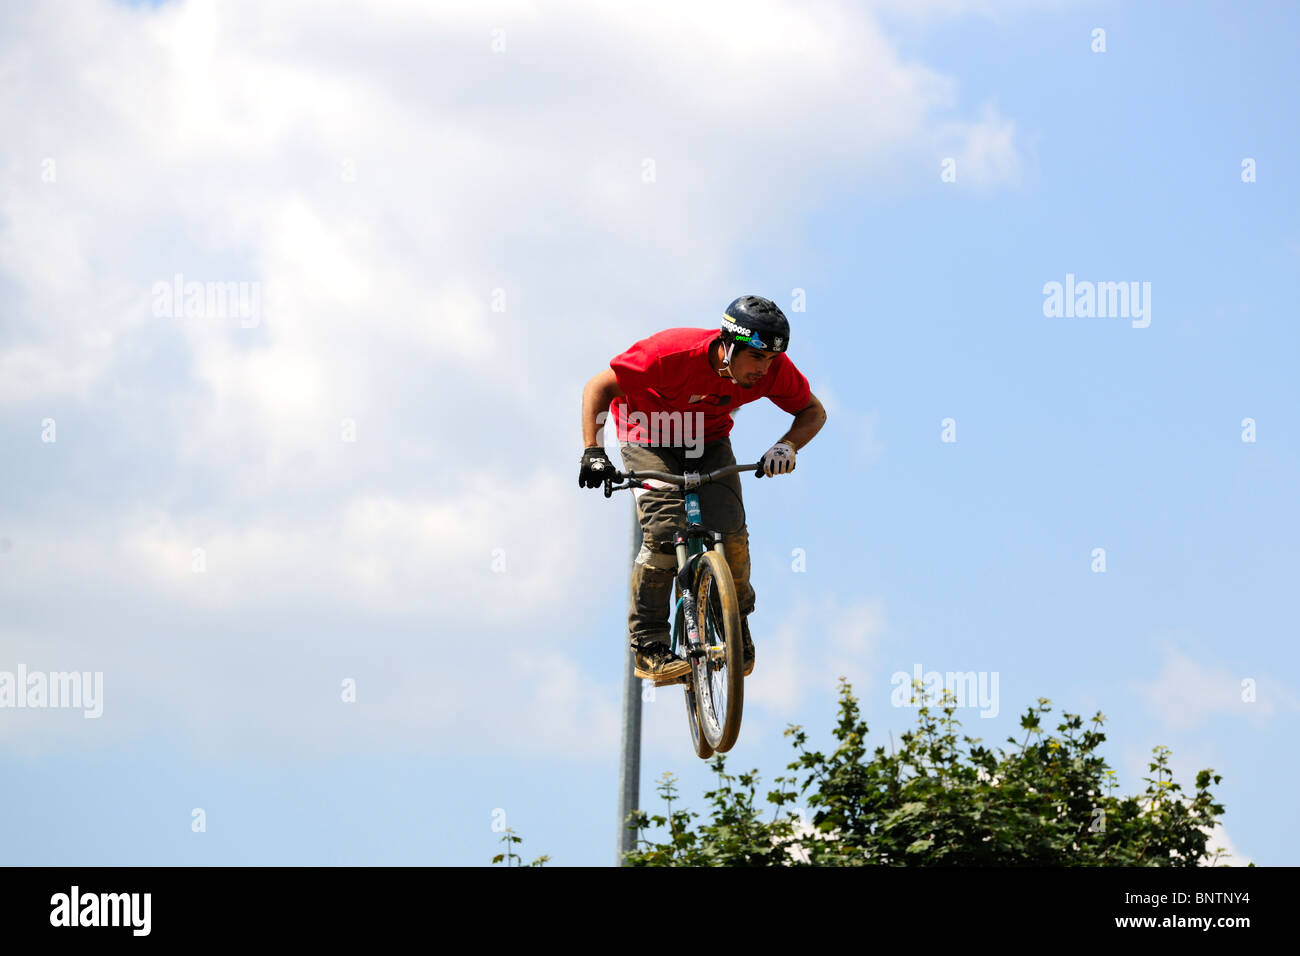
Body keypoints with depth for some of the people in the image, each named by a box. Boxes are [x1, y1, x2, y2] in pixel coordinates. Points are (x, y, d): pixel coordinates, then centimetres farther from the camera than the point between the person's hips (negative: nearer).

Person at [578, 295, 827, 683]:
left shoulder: (773, 368, -25)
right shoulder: (673, 353, -36)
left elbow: (813, 411, -8)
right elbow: (598, 388, -26)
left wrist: (787, 446, -29)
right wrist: (593, 451, -38)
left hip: (708, 439, 3)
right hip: (648, 436, -3)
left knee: (730, 531, -17)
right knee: (664, 530, -24)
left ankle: (736, 619, 11)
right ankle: (648, 644, -12)